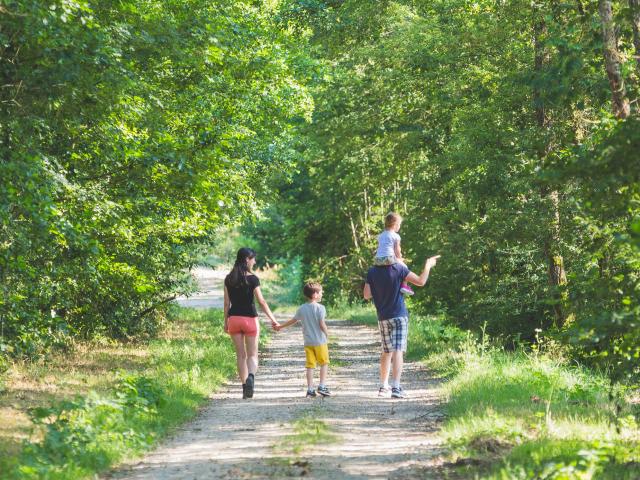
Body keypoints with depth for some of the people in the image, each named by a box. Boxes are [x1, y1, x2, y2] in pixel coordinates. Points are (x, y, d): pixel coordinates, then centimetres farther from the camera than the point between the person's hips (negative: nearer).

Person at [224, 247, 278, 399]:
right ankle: (251, 377, -24)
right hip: (249, 319, -3)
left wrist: (226, 322, 13)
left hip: (234, 319, 3)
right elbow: (261, 301, -9)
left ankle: (245, 387, 11)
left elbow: (226, 303, 5)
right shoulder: (252, 279, -9)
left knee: (240, 355, 12)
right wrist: (272, 319, -2)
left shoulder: (229, 279, 2)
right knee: (252, 355, 4)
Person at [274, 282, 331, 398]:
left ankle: (310, 389, 5)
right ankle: (322, 386, 1)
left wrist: (280, 326, 32)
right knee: (324, 363, 9)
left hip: (308, 342, 4)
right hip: (320, 341, -4)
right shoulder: (320, 308, -11)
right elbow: (322, 324, -15)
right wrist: (326, 333, 4)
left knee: (310, 365, 7)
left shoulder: (302, 309, 5)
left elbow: (293, 320, 17)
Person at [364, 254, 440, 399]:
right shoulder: (399, 268, -10)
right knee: (398, 351, -8)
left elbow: (367, 295, 1)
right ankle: (396, 388, -17)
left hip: (383, 318, 4)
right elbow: (420, 281, -11)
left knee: (386, 352, 16)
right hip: (399, 316, -4)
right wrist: (428, 265, 4)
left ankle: (383, 387, 23)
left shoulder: (372, 272, 0)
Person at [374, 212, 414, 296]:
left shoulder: (380, 236, 21)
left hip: (377, 260, 5)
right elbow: (397, 250, -1)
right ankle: (404, 285, 3)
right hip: (389, 259, -5)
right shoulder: (396, 236, 3)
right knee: (403, 266, 14)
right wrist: (400, 259, 16)